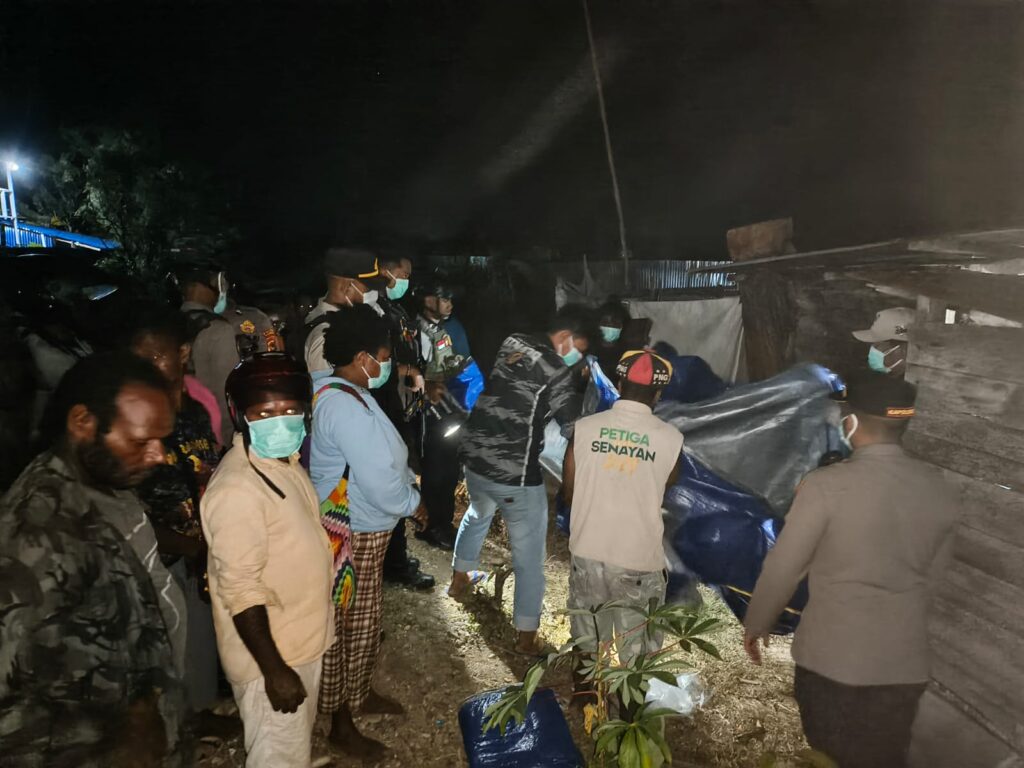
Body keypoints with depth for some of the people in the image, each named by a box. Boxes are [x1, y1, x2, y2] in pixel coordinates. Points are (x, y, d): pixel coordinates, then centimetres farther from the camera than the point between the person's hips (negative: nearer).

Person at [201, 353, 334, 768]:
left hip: (301, 638, 8)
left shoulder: (284, 458, 0)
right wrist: (275, 669, -23)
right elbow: (241, 591, -27)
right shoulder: (238, 489, -28)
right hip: (271, 652, -8)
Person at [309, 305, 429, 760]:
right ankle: (341, 722, 26)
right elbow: (380, 482, -28)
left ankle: (360, 692, 44)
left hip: (362, 527, 10)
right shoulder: (346, 407, -29)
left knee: (364, 620, 25)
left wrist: (407, 479, 3)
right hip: (353, 533, -10)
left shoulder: (342, 394, 4)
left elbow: (381, 460, 13)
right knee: (350, 625, 7)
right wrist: (414, 505, -10)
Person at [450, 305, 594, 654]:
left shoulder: (512, 343, 4)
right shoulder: (554, 368, -16)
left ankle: (459, 579, 55)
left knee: (478, 514, 36)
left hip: (475, 457, 8)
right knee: (529, 555, 9)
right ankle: (526, 635, 19)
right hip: (515, 475, -7)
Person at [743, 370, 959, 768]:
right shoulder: (940, 489, -4)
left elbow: (783, 567, -11)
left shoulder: (826, 486, -19)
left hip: (832, 655, -4)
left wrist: (756, 625, 5)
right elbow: (931, 572, 8)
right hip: (905, 660, 4)